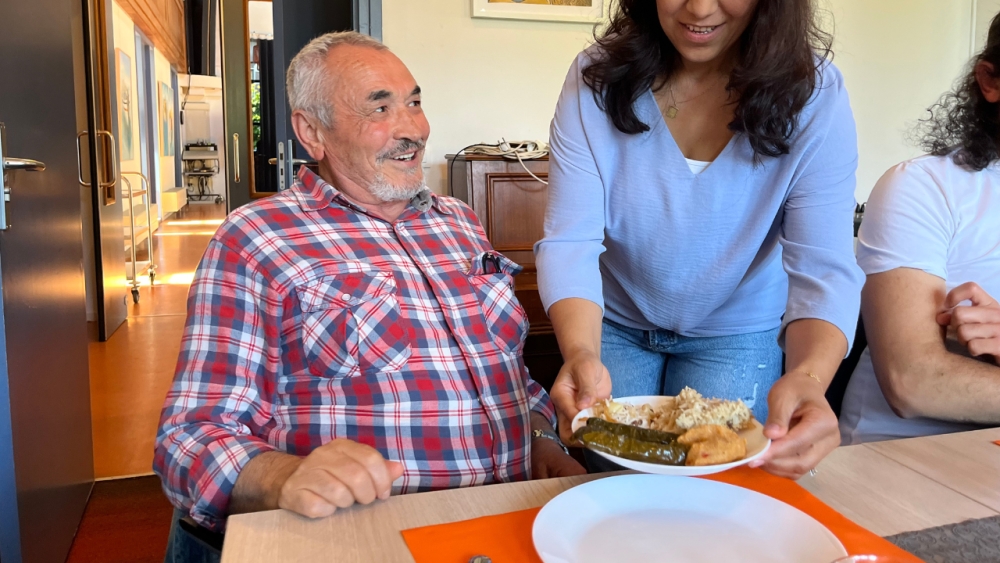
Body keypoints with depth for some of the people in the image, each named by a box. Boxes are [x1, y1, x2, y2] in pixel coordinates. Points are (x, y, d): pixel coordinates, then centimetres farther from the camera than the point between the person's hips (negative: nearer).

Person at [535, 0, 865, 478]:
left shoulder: (815, 95, -18)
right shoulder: (598, 78, -17)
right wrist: (581, 353, -43)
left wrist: (808, 378, -46)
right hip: (614, 323, 1)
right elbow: (570, 242, -23)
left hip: (737, 332, 0)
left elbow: (824, 269, -24)